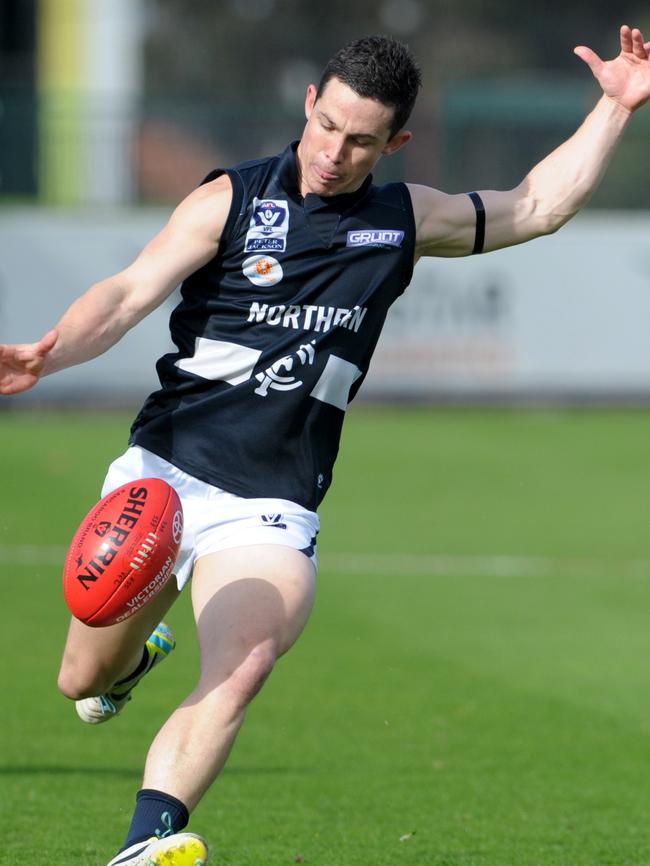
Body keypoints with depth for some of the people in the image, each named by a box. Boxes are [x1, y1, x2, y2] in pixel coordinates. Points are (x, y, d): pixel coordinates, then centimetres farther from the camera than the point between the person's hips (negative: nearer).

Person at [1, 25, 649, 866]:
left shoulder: (406, 220, 9)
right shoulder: (232, 200, -4)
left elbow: (536, 206, 22)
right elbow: (129, 294, -14)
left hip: (270, 511, 1)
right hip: (164, 475, -1)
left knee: (239, 673, -26)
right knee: (85, 681, 10)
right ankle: (137, 650, 46)